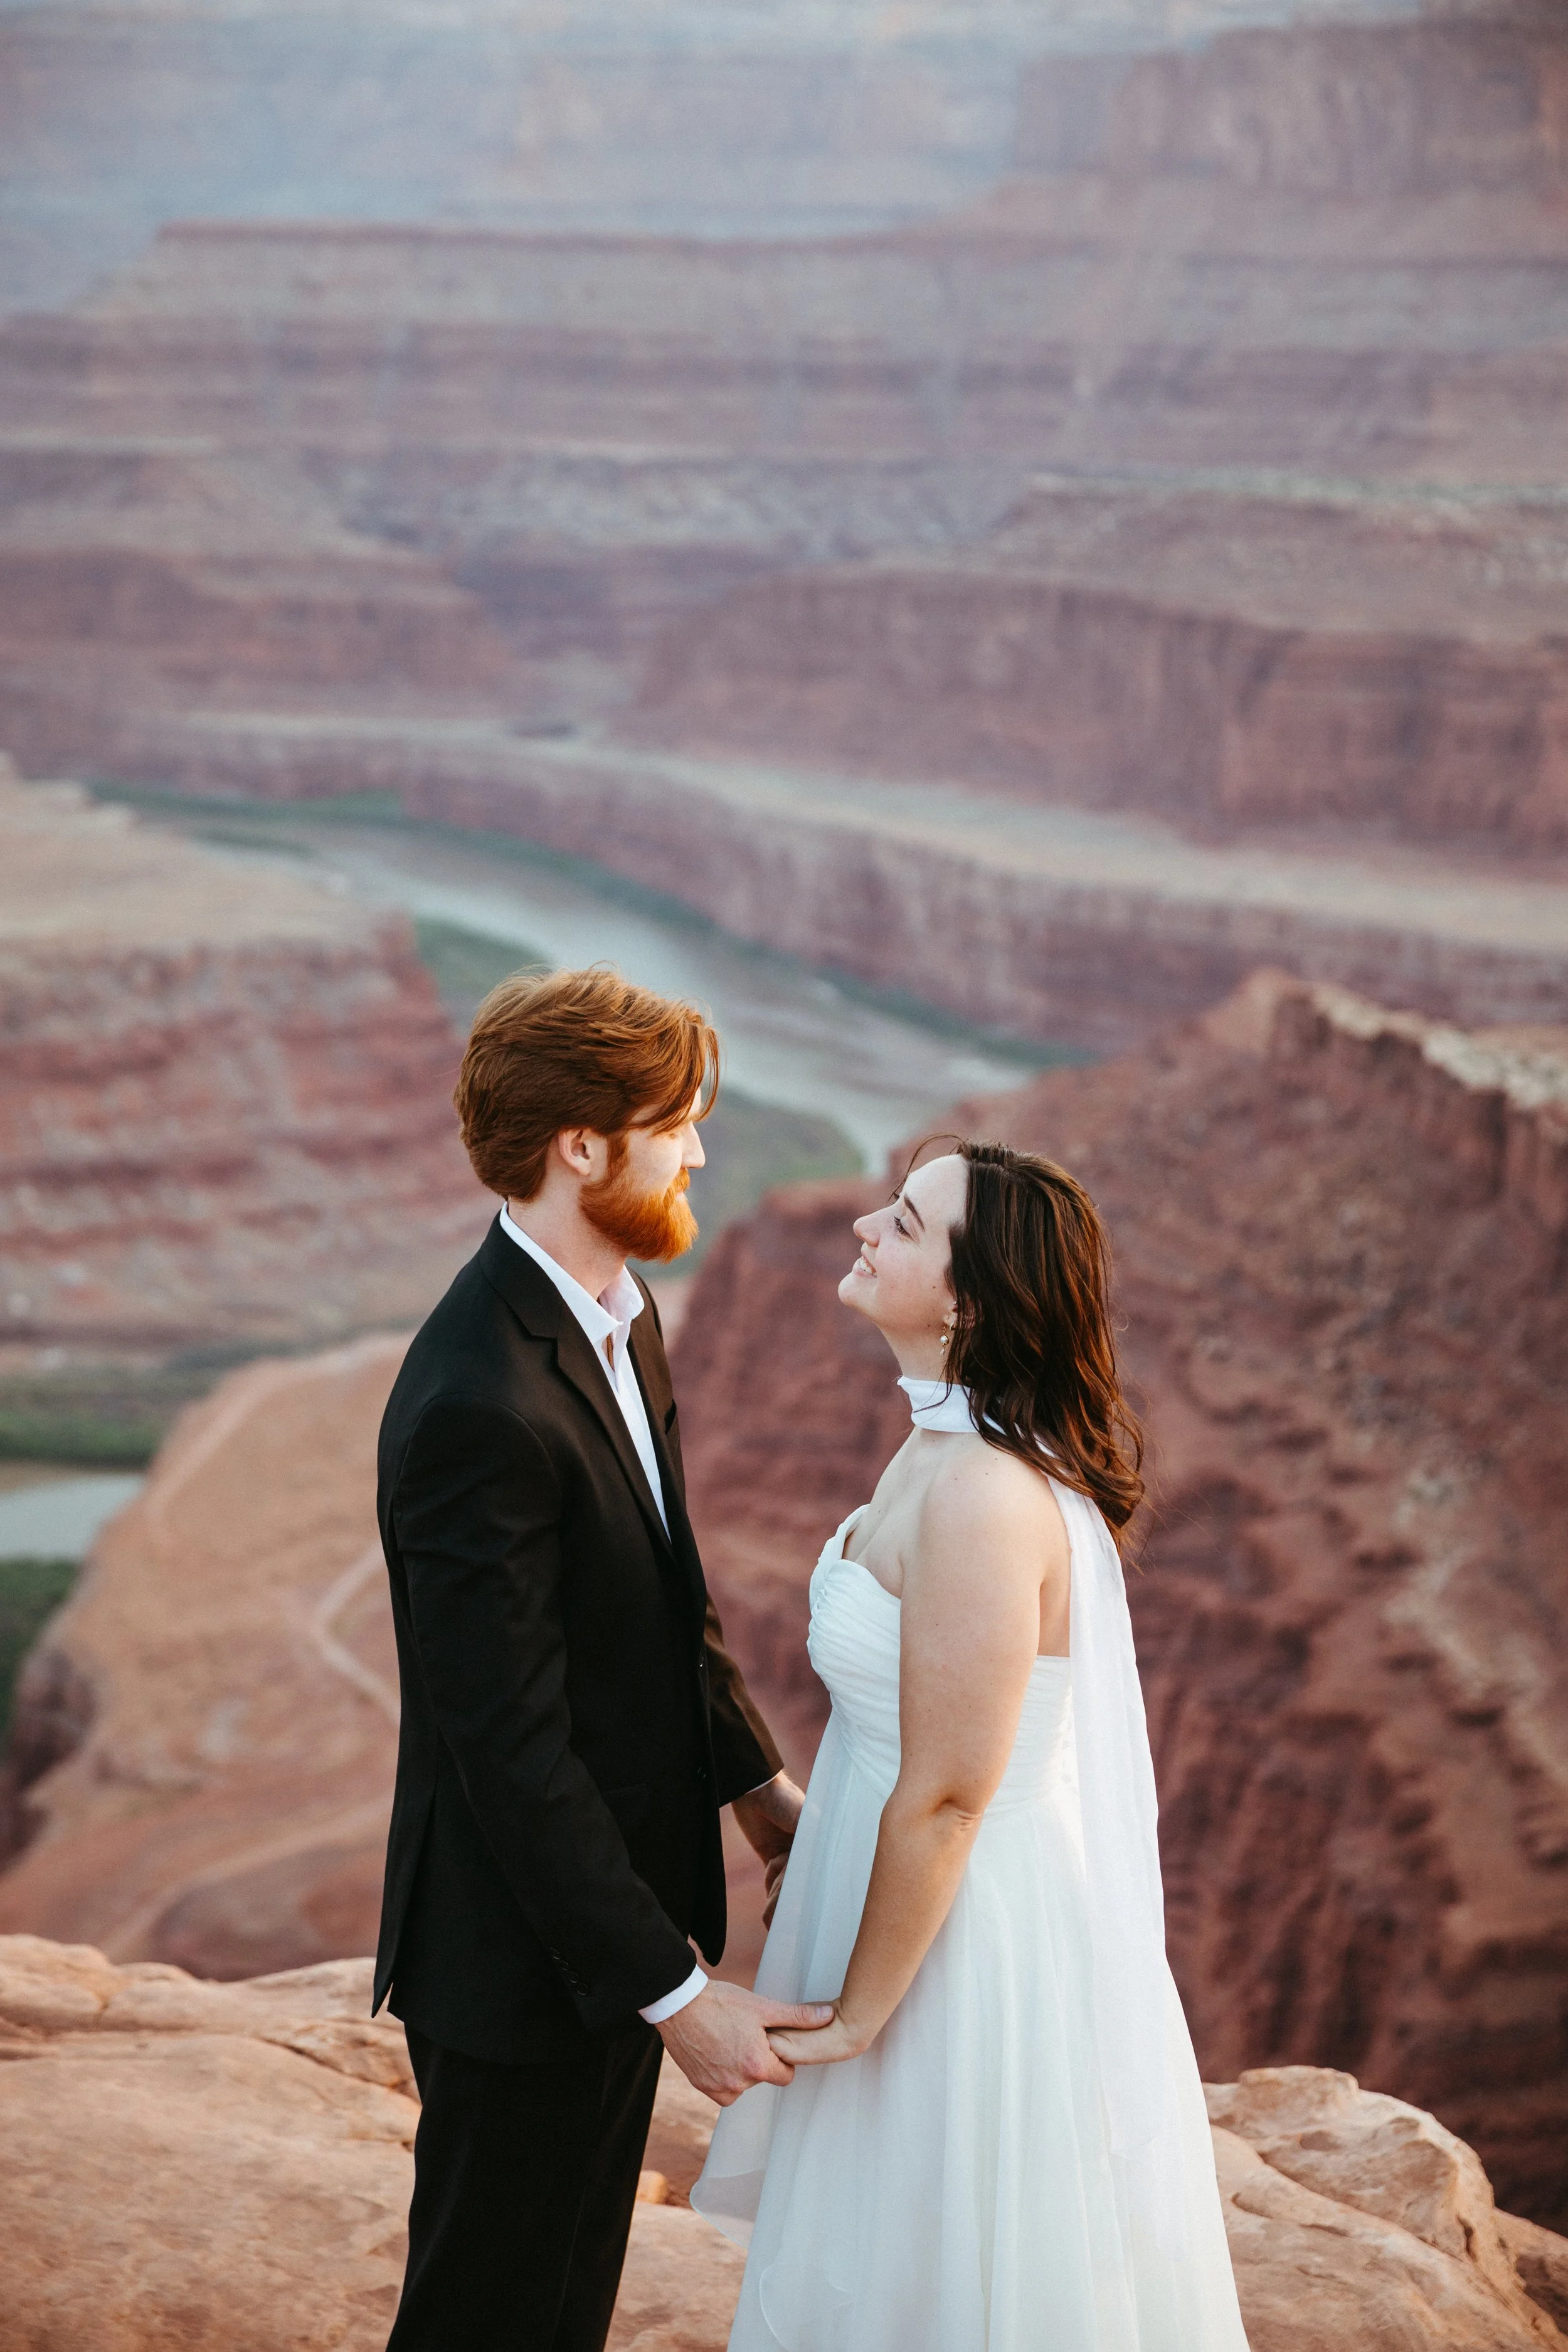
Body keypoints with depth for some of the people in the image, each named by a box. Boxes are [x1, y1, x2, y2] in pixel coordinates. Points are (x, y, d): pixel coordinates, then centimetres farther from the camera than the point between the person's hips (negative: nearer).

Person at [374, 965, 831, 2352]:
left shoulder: (619, 1312, 2)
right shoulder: (480, 1406, -30)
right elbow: (512, 1752, -27)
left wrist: (755, 1780, 15)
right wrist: (674, 1993, -24)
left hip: (621, 1898, 9)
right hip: (526, 1961, -9)